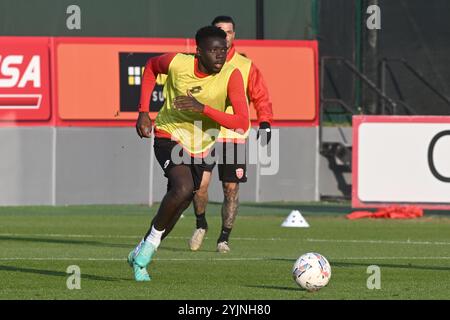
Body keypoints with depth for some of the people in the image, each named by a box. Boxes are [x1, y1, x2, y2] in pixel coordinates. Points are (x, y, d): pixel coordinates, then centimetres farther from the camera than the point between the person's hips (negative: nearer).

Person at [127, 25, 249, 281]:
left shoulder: (231, 75, -20)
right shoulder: (177, 63, -19)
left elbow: (242, 123, -27)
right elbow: (151, 66, 6)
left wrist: (203, 108, -37)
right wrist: (144, 112, 0)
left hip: (200, 148, 3)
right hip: (169, 136, -3)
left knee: (179, 205, 12)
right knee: (183, 188, -29)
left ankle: (140, 255, 34)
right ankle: (151, 242, -8)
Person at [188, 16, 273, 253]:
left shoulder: (246, 67, 4)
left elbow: (261, 97, 4)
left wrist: (265, 122, -12)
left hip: (235, 136, 0)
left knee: (231, 188, -1)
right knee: (200, 182, -13)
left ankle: (224, 238, 12)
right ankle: (200, 225, 14)